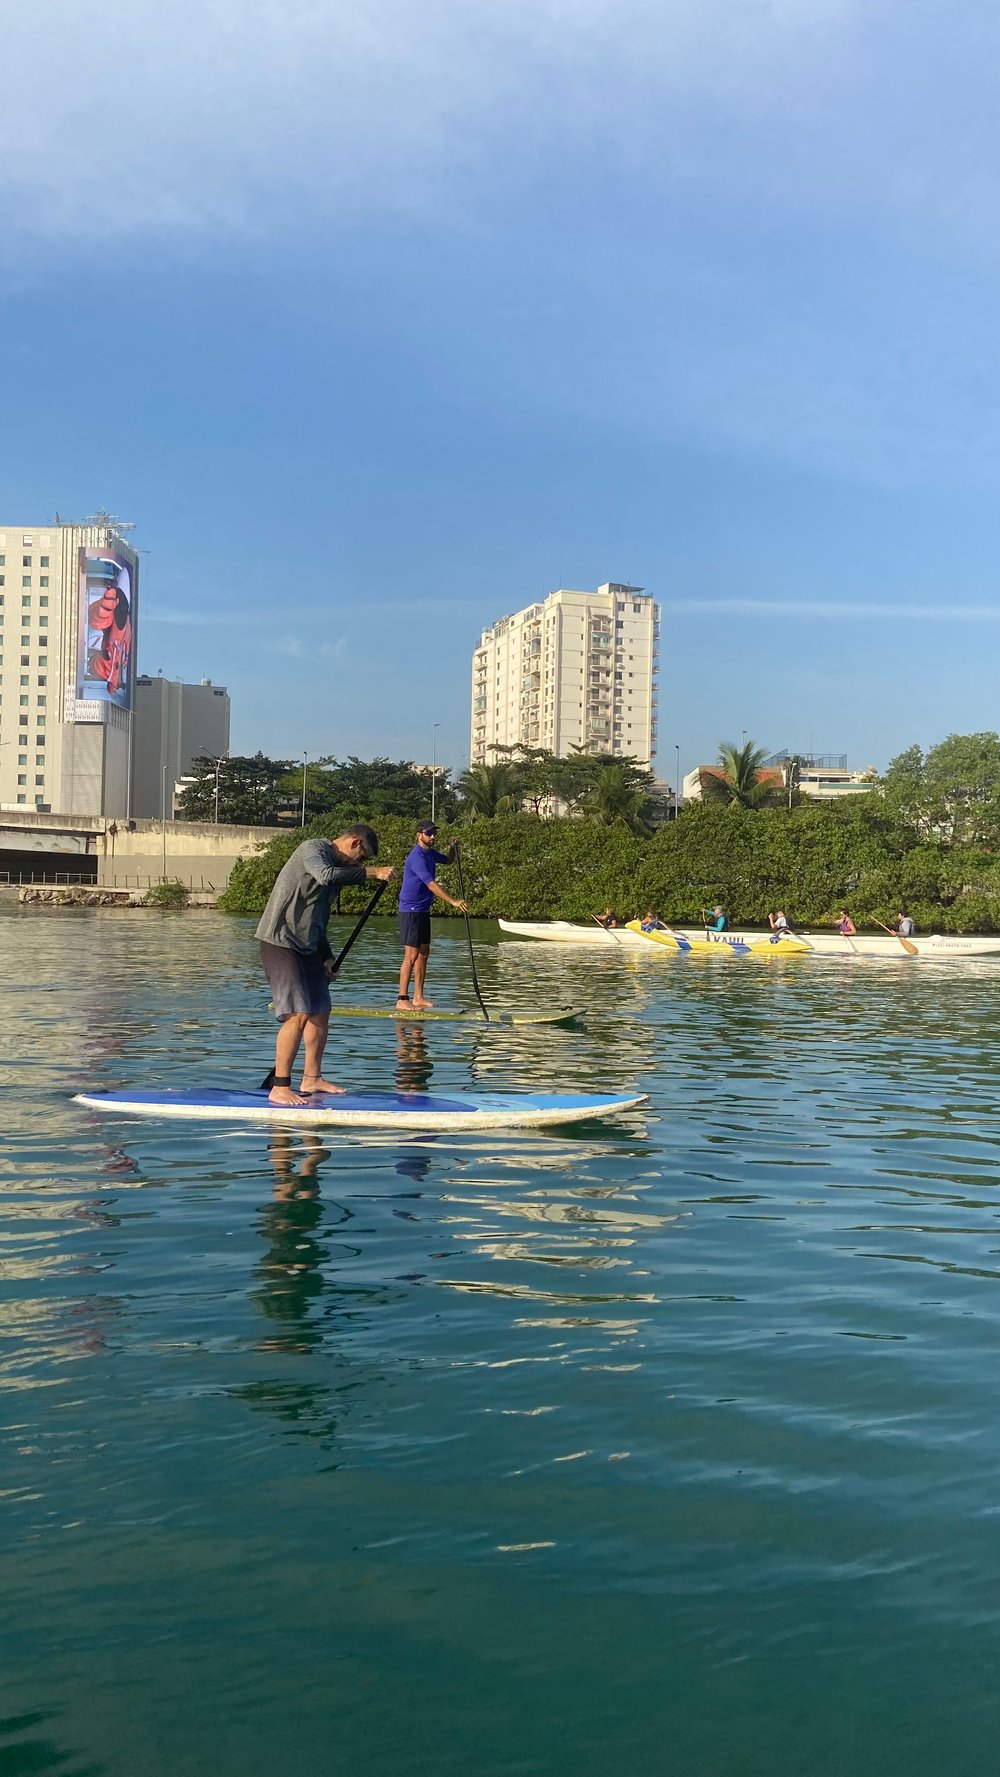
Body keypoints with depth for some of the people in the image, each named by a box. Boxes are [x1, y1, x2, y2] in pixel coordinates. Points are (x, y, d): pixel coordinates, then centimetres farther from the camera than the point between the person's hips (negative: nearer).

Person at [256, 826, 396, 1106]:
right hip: (280, 943, -10)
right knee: (298, 1015, -16)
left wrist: (327, 957, 18)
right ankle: (279, 1088, -10)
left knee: (321, 1012, 14)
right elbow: (326, 876, -33)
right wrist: (371, 871, -26)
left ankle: (311, 1079, 27)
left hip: (307, 947, 10)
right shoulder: (313, 848, -10)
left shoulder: (334, 864, 18)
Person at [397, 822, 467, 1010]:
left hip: (423, 910, 10)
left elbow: (448, 860, 29)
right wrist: (453, 902, -33)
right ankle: (402, 999, -11)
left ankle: (418, 997, 15)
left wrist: (452, 848, 6)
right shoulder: (417, 857, -19)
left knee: (423, 953, 10)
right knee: (411, 955, -11)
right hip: (411, 911, -10)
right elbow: (431, 884, -28)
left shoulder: (430, 853, 10)